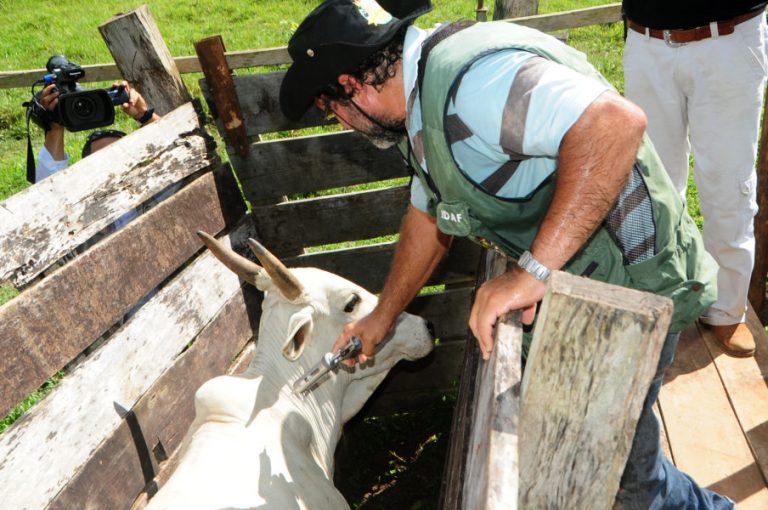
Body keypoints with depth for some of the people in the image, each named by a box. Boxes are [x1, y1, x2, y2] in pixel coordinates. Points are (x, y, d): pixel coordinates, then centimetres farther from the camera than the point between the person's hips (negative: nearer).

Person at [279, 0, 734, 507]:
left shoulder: (467, 77, -28)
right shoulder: (425, 101, 6)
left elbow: (616, 123, -40)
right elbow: (429, 215, 17)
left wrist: (533, 271, -38)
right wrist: (382, 317, 21)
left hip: (633, 282, -9)